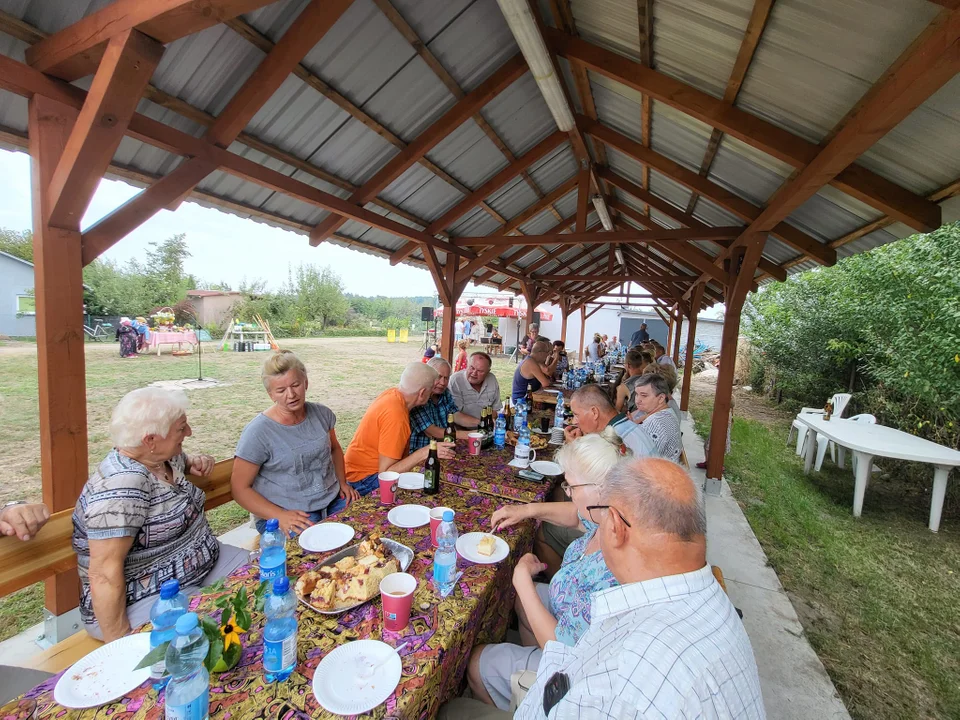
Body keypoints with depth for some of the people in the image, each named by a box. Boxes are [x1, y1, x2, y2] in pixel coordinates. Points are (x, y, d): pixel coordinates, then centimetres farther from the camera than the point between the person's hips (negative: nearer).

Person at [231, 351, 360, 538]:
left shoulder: (322, 414, 3)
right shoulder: (258, 432, -11)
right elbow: (240, 488, -6)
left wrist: (343, 483, 8)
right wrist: (280, 516, -18)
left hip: (333, 501, 6)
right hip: (286, 515, -5)